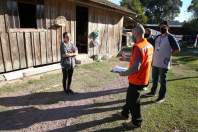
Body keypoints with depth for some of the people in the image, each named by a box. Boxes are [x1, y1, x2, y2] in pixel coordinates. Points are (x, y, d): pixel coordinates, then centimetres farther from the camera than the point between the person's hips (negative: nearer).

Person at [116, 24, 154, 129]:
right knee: (130, 96, 24)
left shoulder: (138, 46, -26)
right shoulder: (149, 45, 3)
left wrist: (124, 73, -16)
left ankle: (136, 122, 30)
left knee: (133, 101, 10)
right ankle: (124, 113, 43)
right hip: (142, 78, 9)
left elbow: (135, 67, -32)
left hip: (137, 80, -9)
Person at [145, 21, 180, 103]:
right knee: (154, 79, 19)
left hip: (164, 64, -7)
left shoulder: (170, 37, -11)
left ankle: (162, 97, 18)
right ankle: (153, 92, 35)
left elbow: (177, 49, -11)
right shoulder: (158, 37, 10)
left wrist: (168, 54, -8)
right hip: (155, 62, 7)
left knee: (162, 81, 4)